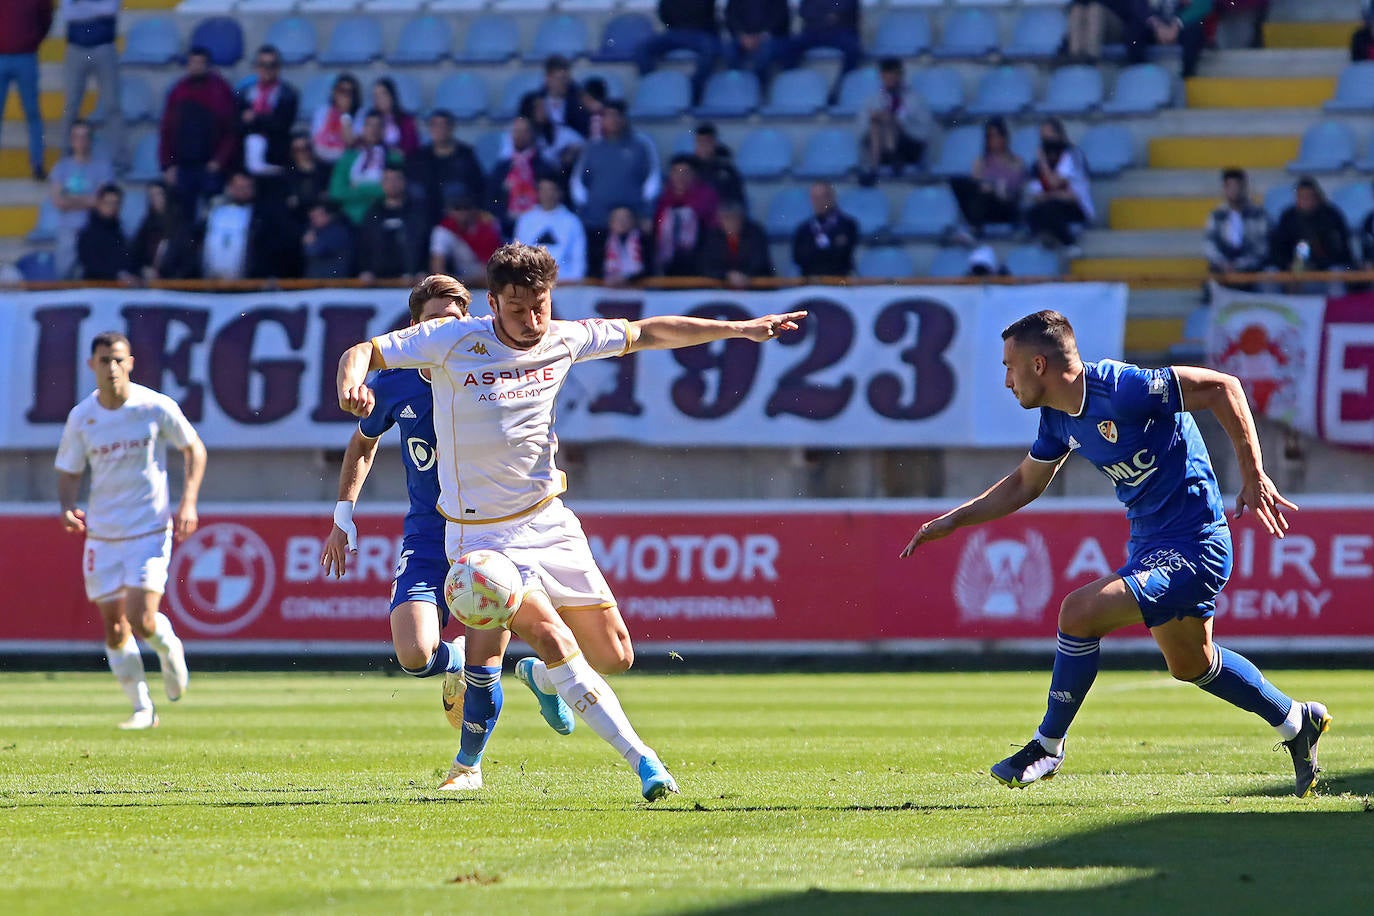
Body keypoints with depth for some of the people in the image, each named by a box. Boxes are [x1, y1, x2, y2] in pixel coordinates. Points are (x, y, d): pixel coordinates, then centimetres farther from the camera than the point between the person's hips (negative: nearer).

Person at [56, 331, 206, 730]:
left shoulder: (156, 407, -9)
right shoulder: (81, 417, -2)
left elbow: (194, 449, 5)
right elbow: (69, 473, 8)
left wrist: (188, 502, -7)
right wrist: (68, 509, -13)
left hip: (150, 532, -3)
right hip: (102, 535, 3)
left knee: (142, 622, -15)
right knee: (114, 630, 4)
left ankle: (169, 649, 20)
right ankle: (142, 708, 20)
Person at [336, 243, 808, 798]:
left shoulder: (563, 340, -1)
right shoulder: (452, 342, -14)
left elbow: (647, 334, 13)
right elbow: (361, 353, -12)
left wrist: (740, 329, 12)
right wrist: (351, 388, -35)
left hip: (549, 523, 5)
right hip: (483, 537, -5)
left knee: (613, 656, 5)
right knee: (553, 638, -23)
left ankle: (542, 678, 38)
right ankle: (639, 758, -20)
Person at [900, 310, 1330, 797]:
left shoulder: (1120, 389, -25)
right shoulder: (1058, 416, 3)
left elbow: (1222, 387, -22)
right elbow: (1024, 484, 20)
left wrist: (1254, 477, -23)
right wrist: (952, 521, 15)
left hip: (1192, 547, -10)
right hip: (1150, 544, 10)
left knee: (1080, 612, -21)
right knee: (1191, 664, 25)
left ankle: (1048, 747, -4)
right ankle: (1298, 722, 44)